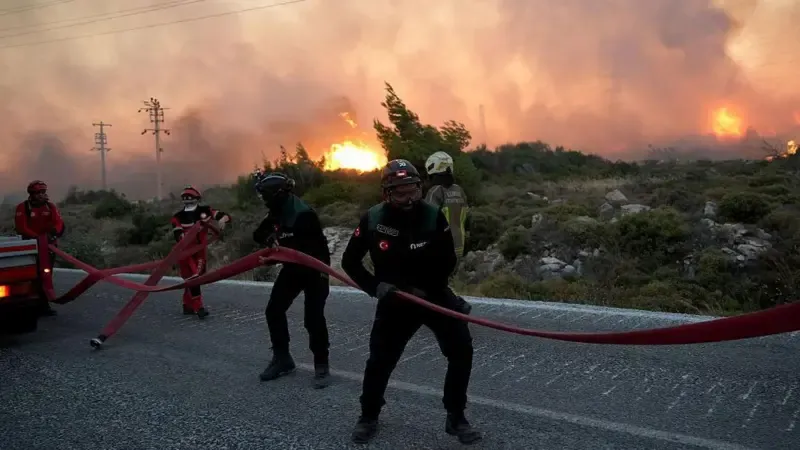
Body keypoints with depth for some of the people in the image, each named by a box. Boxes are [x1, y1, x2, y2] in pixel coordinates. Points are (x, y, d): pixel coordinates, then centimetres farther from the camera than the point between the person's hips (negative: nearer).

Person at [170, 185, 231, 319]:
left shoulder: (205, 211, -5)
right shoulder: (178, 217, -9)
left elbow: (226, 216, -6)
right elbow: (178, 234, -21)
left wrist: (223, 219, -29)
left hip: (200, 251, 4)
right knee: (192, 278, -13)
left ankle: (188, 305, 28)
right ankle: (199, 307, -10)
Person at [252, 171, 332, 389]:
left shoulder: (304, 215, -26)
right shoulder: (277, 214, 0)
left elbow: (307, 250, -27)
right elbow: (258, 234, 4)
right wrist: (269, 237, -19)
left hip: (315, 268, -8)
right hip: (293, 267, 8)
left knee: (313, 318, -12)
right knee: (274, 310, 5)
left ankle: (321, 366, 3)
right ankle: (282, 359, 19)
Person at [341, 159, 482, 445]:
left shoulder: (433, 216, -15)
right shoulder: (373, 219, -13)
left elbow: (448, 261, -8)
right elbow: (349, 261, -4)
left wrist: (426, 289, -17)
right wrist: (374, 286, -14)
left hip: (433, 295, 0)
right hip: (394, 299, 0)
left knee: (461, 350, -8)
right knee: (380, 358, 1)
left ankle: (456, 418, 10)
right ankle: (368, 417, 26)